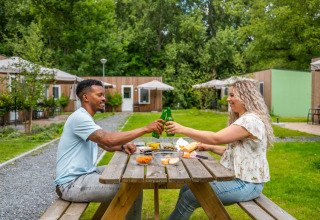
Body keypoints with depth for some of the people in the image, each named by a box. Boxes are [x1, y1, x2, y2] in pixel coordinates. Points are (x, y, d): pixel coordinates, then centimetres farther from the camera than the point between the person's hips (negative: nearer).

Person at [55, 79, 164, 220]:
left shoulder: (86, 118, 15)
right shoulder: (79, 117, -18)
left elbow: (106, 145, 18)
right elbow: (110, 139, -29)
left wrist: (123, 147, -3)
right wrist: (146, 129, -26)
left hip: (85, 173, 10)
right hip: (71, 184, -10)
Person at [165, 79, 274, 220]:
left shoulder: (251, 120, -19)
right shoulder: (243, 119, 16)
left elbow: (216, 138, -25)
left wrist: (183, 129, -21)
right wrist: (210, 148, 7)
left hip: (246, 184, -10)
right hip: (234, 177, 10)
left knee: (190, 197, -15)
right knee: (186, 188, 5)